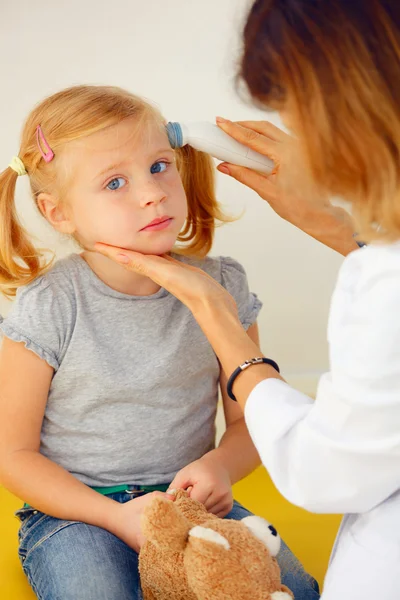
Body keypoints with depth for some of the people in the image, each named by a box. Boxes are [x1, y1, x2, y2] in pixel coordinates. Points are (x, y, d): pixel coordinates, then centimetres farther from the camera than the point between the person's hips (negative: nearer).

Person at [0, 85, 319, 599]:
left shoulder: (220, 287, -4)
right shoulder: (48, 309, -13)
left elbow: (249, 419, 5)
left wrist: (220, 464, -19)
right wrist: (117, 517, -17)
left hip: (191, 498, 3)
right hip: (76, 509, -2)